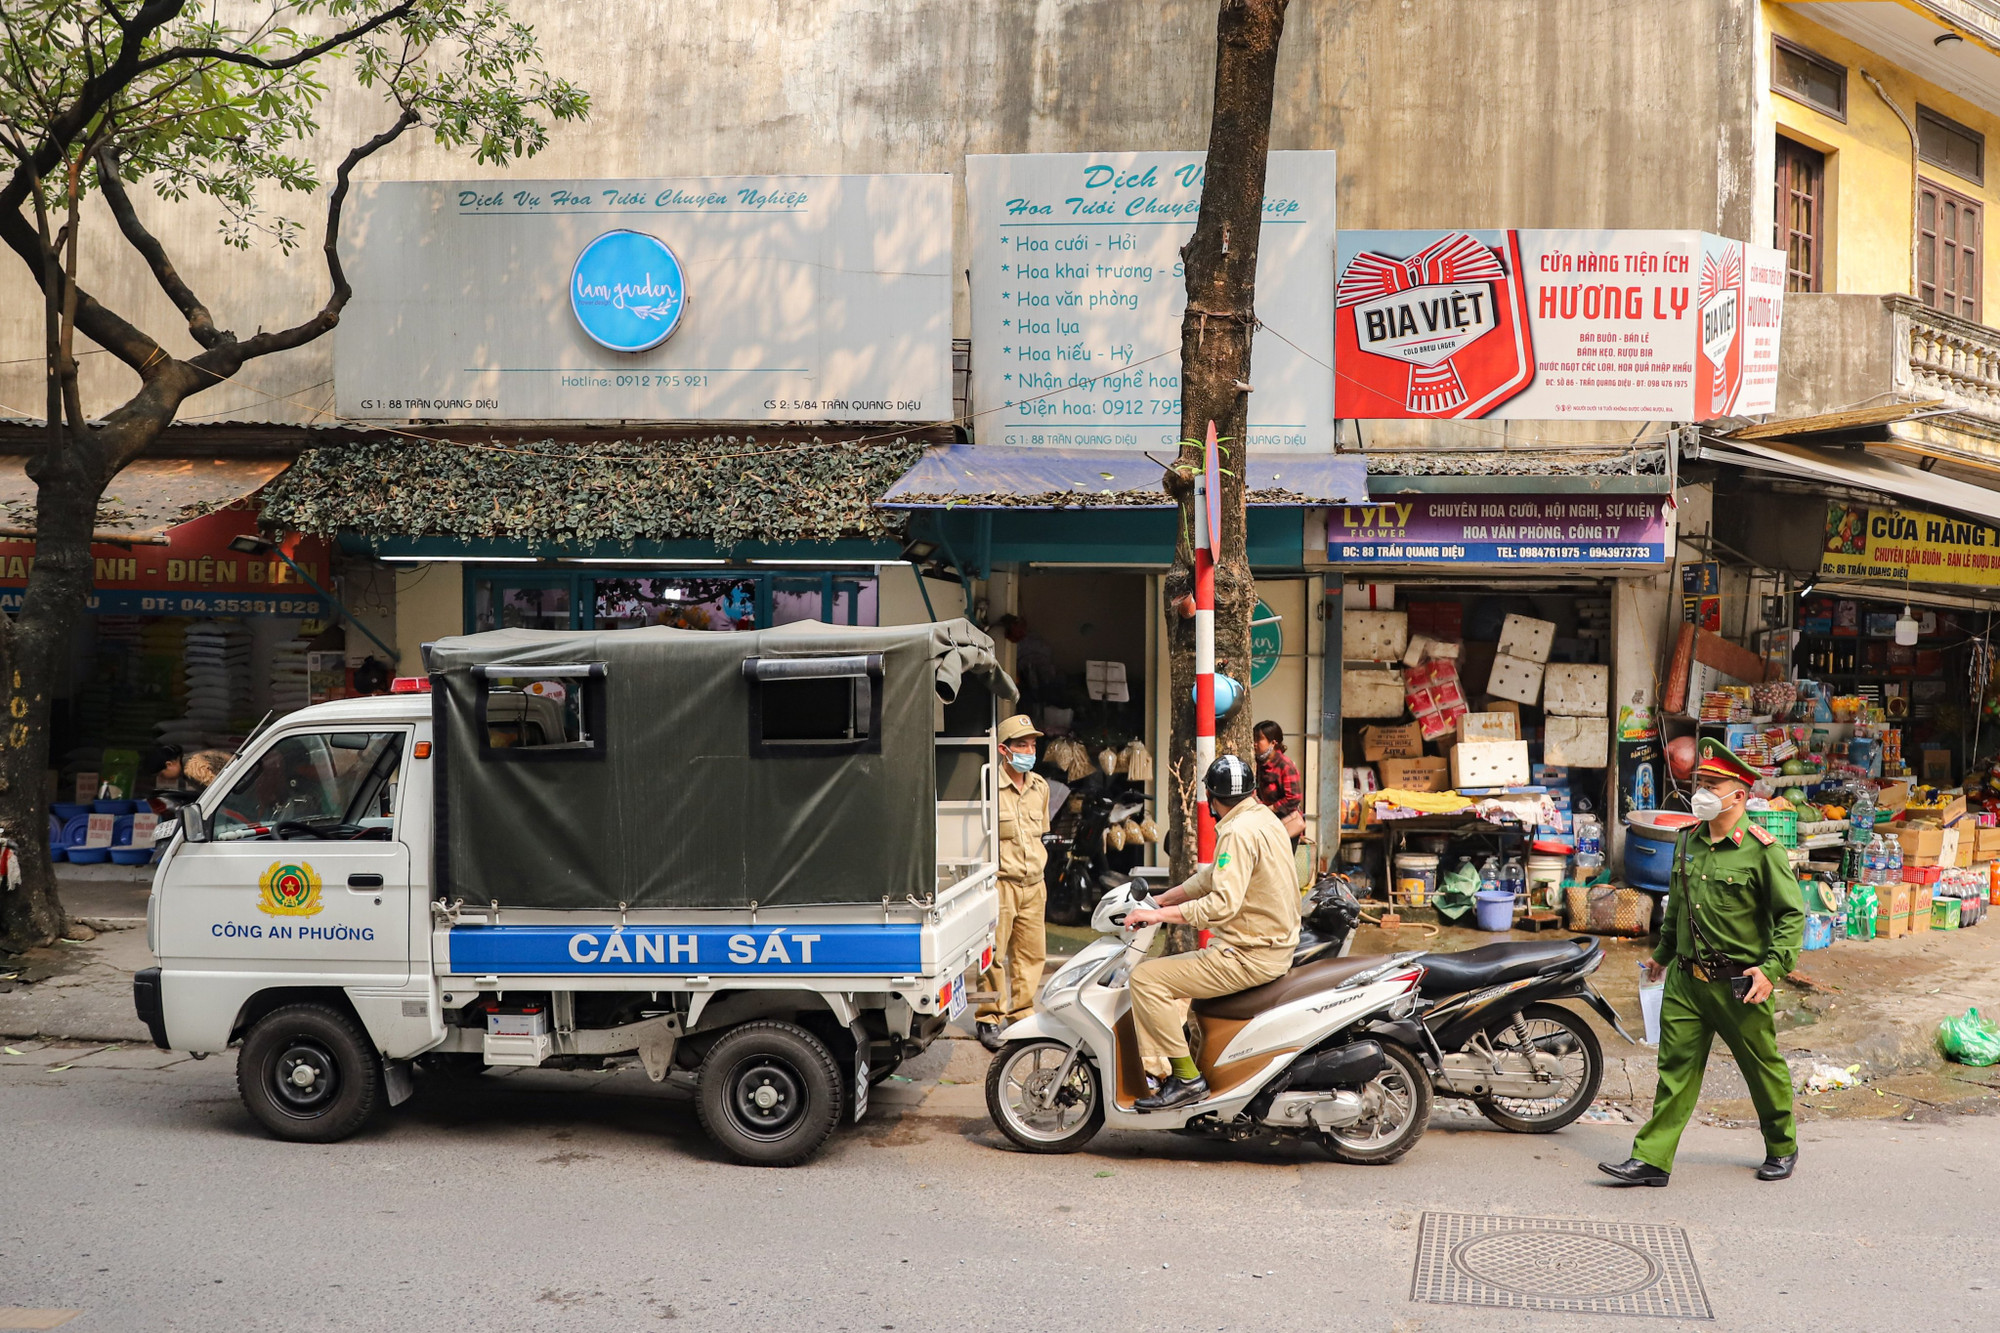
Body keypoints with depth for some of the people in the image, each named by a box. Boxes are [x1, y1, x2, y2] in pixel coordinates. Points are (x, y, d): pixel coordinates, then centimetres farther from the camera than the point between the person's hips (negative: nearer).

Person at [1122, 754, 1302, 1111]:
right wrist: (1158, 900, 19)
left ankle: (1185, 1077, -11)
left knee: (1146, 978, -12)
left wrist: (1159, 914, -22)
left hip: (1248, 957, -11)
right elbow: (1215, 877, 20)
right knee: (1172, 963, 25)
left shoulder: (1239, 832, -19)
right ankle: (1164, 1065, 19)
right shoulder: (1264, 818, 12)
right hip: (1274, 946, 11)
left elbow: (1223, 904, -28)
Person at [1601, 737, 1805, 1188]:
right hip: (1685, 981, 5)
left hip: (1739, 984, -5)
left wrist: (1771, 968, -18)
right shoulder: (1688, 842, 9)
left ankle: (1782, 1149, 31)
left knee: (1763, 1069, 11)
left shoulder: (1761, 849, -10)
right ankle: (1652, 1159, 1)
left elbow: (1792, 915, -8)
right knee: (1676, 1067, 2)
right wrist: (1662, 952, 31)